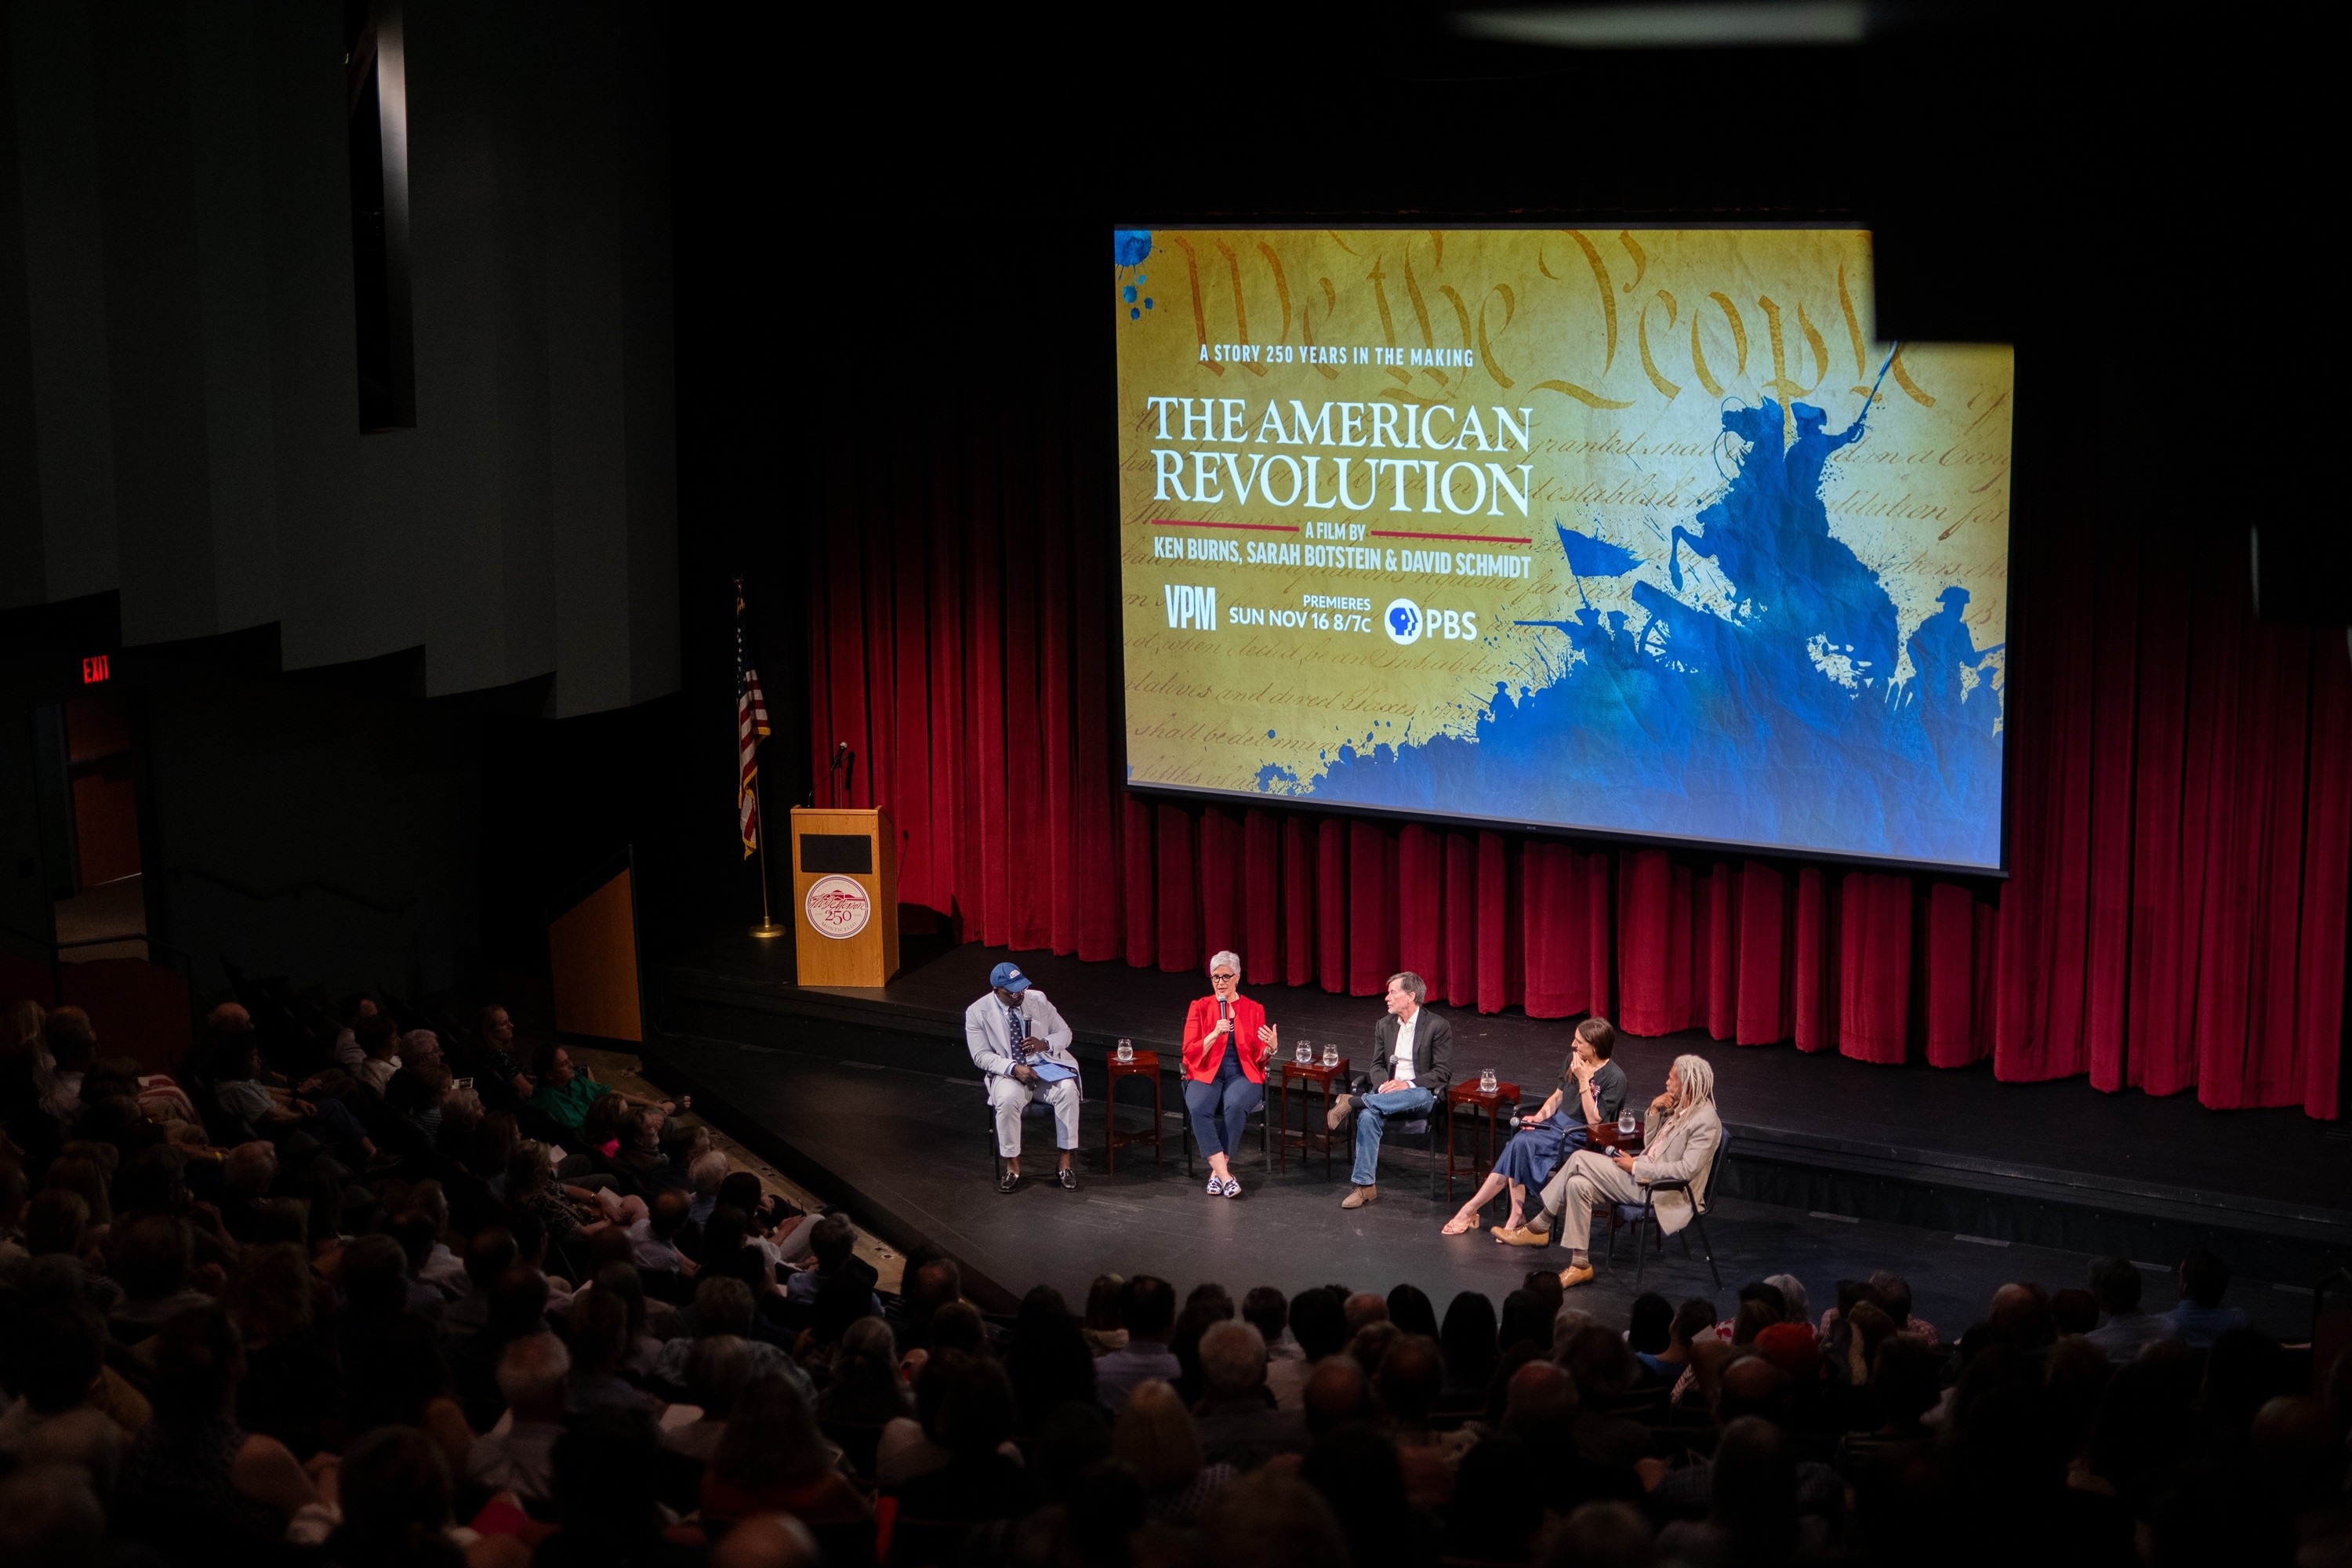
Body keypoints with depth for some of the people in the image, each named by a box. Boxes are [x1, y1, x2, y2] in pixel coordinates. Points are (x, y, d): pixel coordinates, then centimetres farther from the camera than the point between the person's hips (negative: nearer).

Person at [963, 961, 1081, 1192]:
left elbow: (1064, 1033, 9)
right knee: (1007, 1100, -36)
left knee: (1068, 1091, -30)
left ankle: (1065, 1164, -23)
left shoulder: (1038, 1000, 1)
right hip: (1008, 1073, -2)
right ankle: (1012, 1167, -19)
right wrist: (1014, 1068, -21)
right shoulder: (977, 1012, -5)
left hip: (1046, 1066, 2)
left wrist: (1045, 1044, -14)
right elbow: (981, 1055, -6)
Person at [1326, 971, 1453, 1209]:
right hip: (1389, 1092, 4)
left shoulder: (1438, 1027, -5)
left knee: (1420, 1095, -41)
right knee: (1367, 1116, -30)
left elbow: (1443, 1071, -8)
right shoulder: (1385, 1026, 12)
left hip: (1421, 1094, -4)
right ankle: (1364, 1184, -26)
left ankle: (1353, 1101, -35)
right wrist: (1386, 1084, -11)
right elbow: (1377, 1065, 13)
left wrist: (1408, 1084, -20)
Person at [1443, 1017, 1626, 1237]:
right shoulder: (1574, 1059, 6)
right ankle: (1516, 1217, -23)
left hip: (1579, 1137, -7)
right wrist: (1539, 1117, -1)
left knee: (1520, 1144, -25)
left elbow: (1593, 1120, -17)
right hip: (1556, 1122, 7)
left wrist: (1583, 1081, -23)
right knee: (1518, 1144, -24)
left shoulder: (1614, 1077, -14)